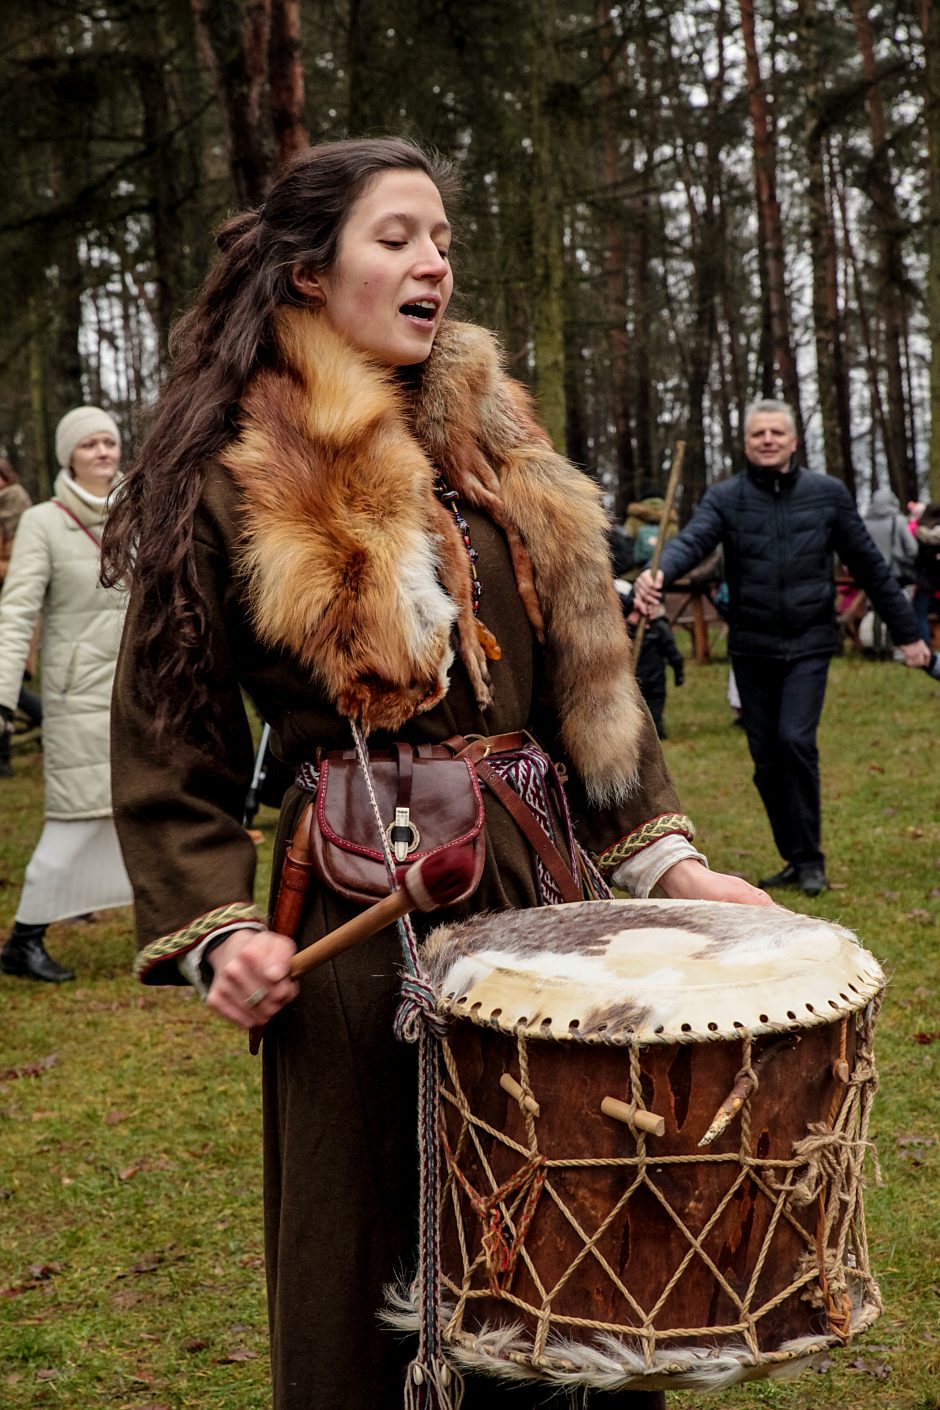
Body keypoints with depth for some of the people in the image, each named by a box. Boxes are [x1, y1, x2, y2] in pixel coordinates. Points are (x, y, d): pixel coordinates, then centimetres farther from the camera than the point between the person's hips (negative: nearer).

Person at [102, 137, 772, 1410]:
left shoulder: (501, 447, 12)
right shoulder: (229, 477, -2)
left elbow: (584, 672, 12)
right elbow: (168, 733, -2)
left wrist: (662, 858, 3)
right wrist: (215, 927, -13)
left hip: (529, 877, 5)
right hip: (356, 902, -4)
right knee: (371, 1275, 7)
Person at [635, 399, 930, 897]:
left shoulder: (828, 494, 1)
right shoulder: (725, 498, -1)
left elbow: (869, 566, 6)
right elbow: (692, 539, -21)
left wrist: (906, 631, 9)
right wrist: (659, 573, -44)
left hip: (808, 644, -2)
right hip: (751, 649, 2)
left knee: (795, 740, -17)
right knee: (766, 759, 7)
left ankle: (810, 859, -3)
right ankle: (794, 860, 22)